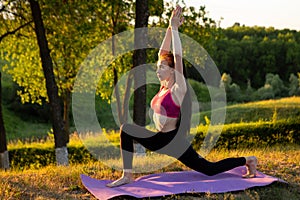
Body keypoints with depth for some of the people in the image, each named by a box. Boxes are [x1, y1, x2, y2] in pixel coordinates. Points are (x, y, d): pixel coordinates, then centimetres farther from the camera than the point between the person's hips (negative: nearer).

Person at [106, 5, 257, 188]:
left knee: (209, 170, 0)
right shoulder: (164, 86, 6)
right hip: (160, 139, 8)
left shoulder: (179, 90, -15)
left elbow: (178, 57, -24)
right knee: (126, 129, -4)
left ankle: (247, 160, 20)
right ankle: (127, 175, -4)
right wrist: (170, 27, 1)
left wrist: (175, 28, -20)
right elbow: (163, 52, 7)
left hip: (175, 141, -8)